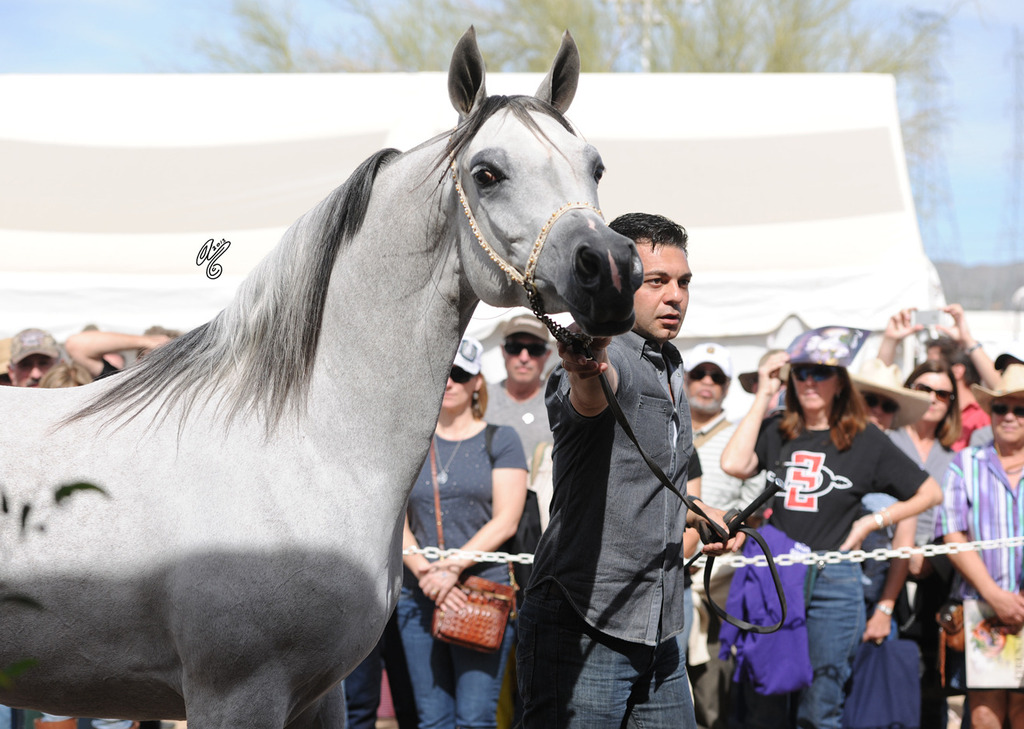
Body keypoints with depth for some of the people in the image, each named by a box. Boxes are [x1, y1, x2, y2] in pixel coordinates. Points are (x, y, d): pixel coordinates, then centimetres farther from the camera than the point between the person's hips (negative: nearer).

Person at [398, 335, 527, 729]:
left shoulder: (500, 440, 6)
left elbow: (505, 521, -3)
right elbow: (397, 523, 7)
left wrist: (453, 566, -14)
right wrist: (424, 572, -10)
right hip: (419, 596, 3)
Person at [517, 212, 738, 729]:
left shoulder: (670, 370, 17)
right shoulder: (604, 354, -11)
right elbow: (590, 398, -39)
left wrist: (696, 514, 19)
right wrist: (587, 371, -60)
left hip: (660, 632, 9)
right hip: (584, 628, -9)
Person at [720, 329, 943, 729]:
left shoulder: (864, 439, 4)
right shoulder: (775, 431, 9)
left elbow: (930, 493, 10)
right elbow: (734, 464, -11)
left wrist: (872, 522, 1)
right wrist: (764, 395, -3)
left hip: (832, 582, -2)